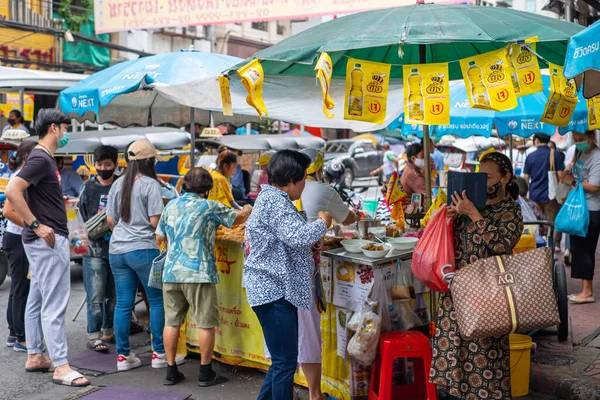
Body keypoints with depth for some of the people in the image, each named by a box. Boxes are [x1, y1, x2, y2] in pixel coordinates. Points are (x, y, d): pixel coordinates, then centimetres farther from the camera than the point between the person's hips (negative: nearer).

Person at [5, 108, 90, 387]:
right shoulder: (40, 159, -15)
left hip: (46, 239, 10)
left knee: (37, 301, 15)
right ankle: (61, 367, -6)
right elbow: (12, 191, -26)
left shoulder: (45, 158, 15)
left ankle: (34, 356, 24)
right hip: (48, 240, -10)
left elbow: (40, 198, 24)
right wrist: (36, 225, -23)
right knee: (54, 304, -8)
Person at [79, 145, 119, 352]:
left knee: (114, 295, 10)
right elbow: (84, 217, 8)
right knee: (95, 296, -5)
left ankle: (108, 331, 25)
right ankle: (93, 336, 2)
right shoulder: (88, 187, 4)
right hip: (95, 249, -1)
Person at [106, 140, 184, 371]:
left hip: (116, 250, 6)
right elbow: (155, 221, -13)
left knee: (123, 304, 8)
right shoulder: (150, 184, -8)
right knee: (157, 301, 6)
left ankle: (123, 356, 13)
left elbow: (110, 219, 13)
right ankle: (160, 353, 10)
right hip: (143, 249, -6)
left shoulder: (118, 184, 10)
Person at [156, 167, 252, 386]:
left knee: (171, 322, 10)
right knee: (206, 324, 4)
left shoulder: (171, 206, 11)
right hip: (198, 274, -5)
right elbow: (239, 218, 10)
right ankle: (206, 373, 9)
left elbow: (159, 237, 20)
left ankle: (171, 371, 15)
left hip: (171, 272, 5)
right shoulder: (209, 207, -3)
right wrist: (247, 210, 32)